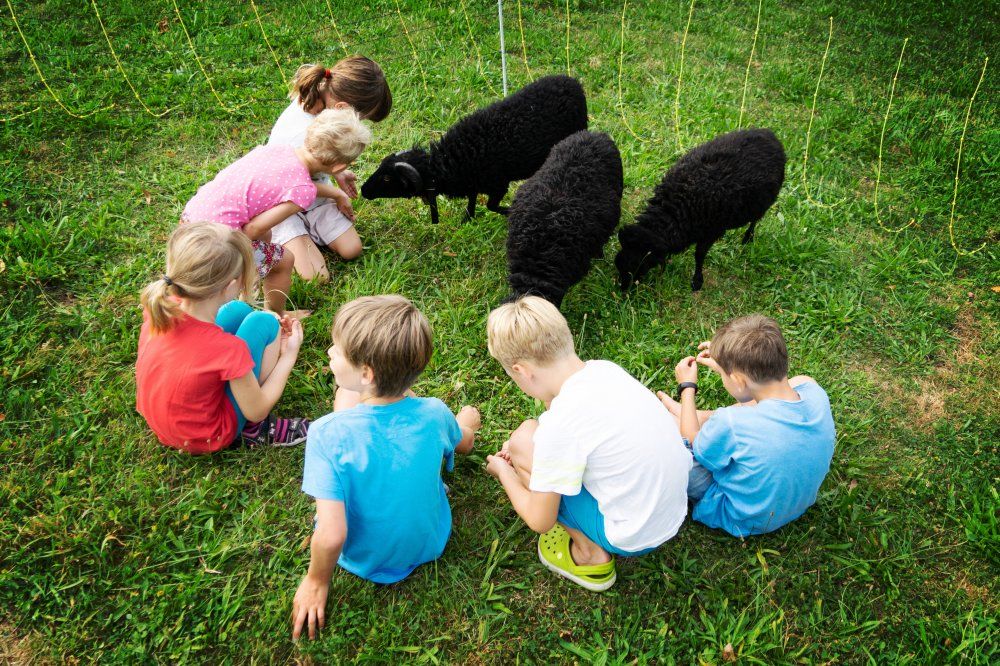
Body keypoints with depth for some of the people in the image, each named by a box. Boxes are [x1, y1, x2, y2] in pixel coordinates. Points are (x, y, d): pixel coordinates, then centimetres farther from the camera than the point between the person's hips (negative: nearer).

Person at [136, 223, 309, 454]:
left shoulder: (160, 305, -19)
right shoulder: (229, 350, -35)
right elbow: (256, 411, -17)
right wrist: (289, 355, -9)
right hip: (206, 438, -6)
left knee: (239, 310, 8)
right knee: (264, 322, -9)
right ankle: (255, 430, 3)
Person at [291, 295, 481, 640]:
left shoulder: (328, 434, -35)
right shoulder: (434, 414, -24)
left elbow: (332, 536, -35)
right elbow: (465, 444, 1)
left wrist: (316, 582, -12)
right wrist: (466, 425, 26)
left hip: (362, 560, -2)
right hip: (430, 544, 2)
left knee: (346, 395, 5)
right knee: (400, 392, 8)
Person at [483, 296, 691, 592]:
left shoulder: (559, 427, -27)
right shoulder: (605, 369, -6)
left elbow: (540, 521, -13)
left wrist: (504, 472, 4)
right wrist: (528, 440, 10)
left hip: (633, 538, -7)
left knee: (523, 441, -7)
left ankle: (590, 553, 5)